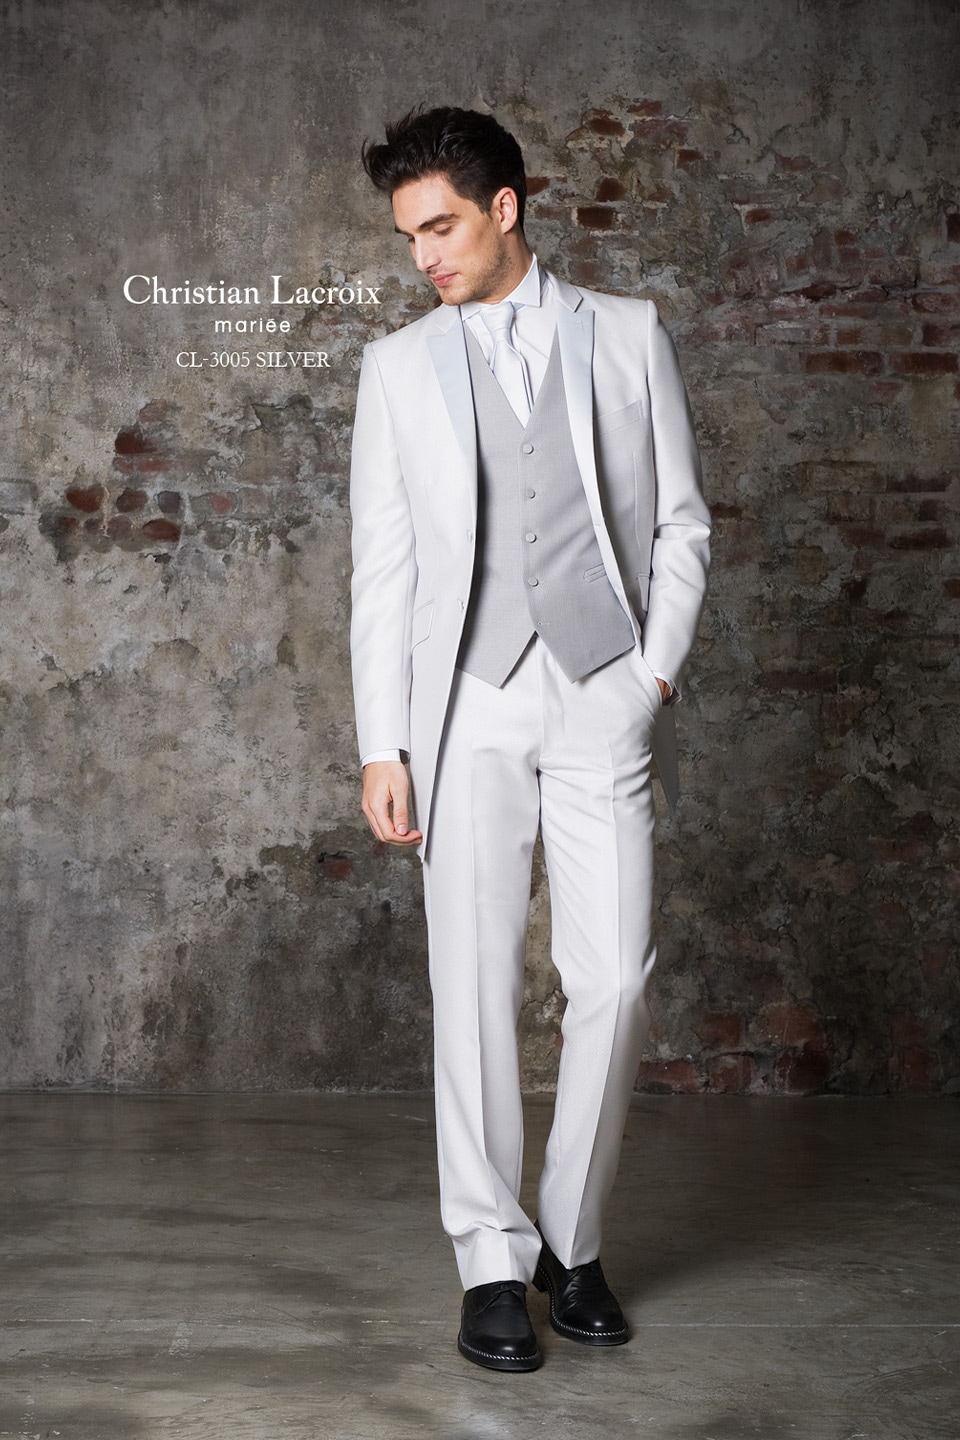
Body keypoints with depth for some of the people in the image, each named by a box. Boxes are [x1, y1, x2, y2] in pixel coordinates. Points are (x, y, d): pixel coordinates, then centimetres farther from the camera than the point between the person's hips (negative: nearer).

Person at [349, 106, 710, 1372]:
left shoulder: (628, 337, 10)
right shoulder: (400, 367, 11)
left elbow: (682, 522, 10)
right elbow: (382, 565, 7)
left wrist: (657, 671, -3)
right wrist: (382, 744, 0)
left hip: (603, 695, 0)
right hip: (472, 700, 0)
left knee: (614, 980, -3)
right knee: (475, 981, -2)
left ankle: (574, 1242, 15)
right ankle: (494, 1261, 10)